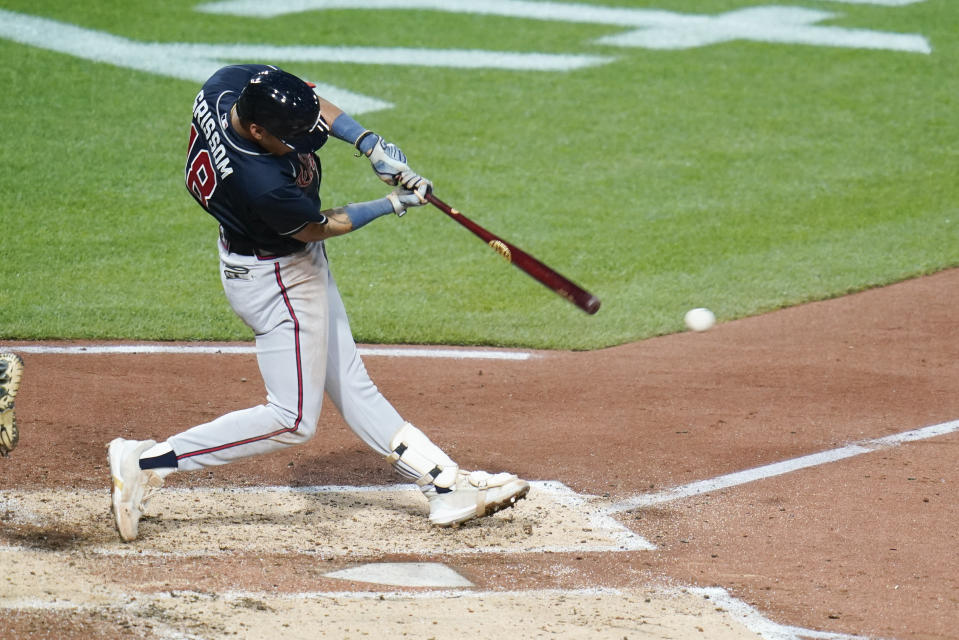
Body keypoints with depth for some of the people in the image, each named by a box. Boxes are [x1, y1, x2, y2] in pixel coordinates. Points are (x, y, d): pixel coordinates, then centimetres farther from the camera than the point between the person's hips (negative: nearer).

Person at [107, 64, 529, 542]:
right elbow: (315, 227, -19)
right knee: (292, 420, -3)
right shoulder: (263, 185, -40)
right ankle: (145, 463, -2)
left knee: (351, 389, 15)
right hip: (275, 280, -10)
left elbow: (313, 107, 0)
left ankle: (445, 484, 21)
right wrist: (392, 206, -9)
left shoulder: (232, 83, -19)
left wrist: (369, 143, -11)